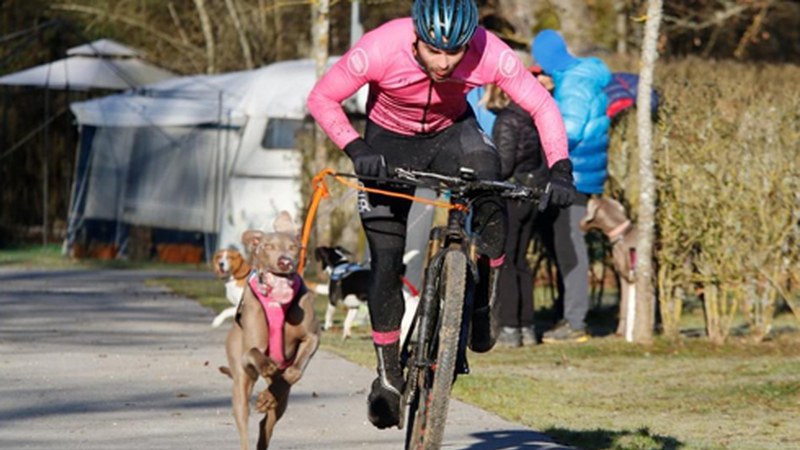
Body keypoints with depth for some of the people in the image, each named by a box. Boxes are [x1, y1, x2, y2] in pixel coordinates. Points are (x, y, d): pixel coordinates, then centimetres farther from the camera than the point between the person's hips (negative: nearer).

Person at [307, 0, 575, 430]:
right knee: (386, 261, -5)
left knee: (486, 171, -32)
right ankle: (388, 373, 13)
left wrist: (560, 170, -33)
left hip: (451, 133, 1)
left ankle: (482, 300, -14)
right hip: (389, 144, 0)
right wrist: (356, 149, -35)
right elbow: (322, 98, -21)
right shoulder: (379, 49, -34)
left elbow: (542, 106, -20)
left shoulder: (488, 53, -31)